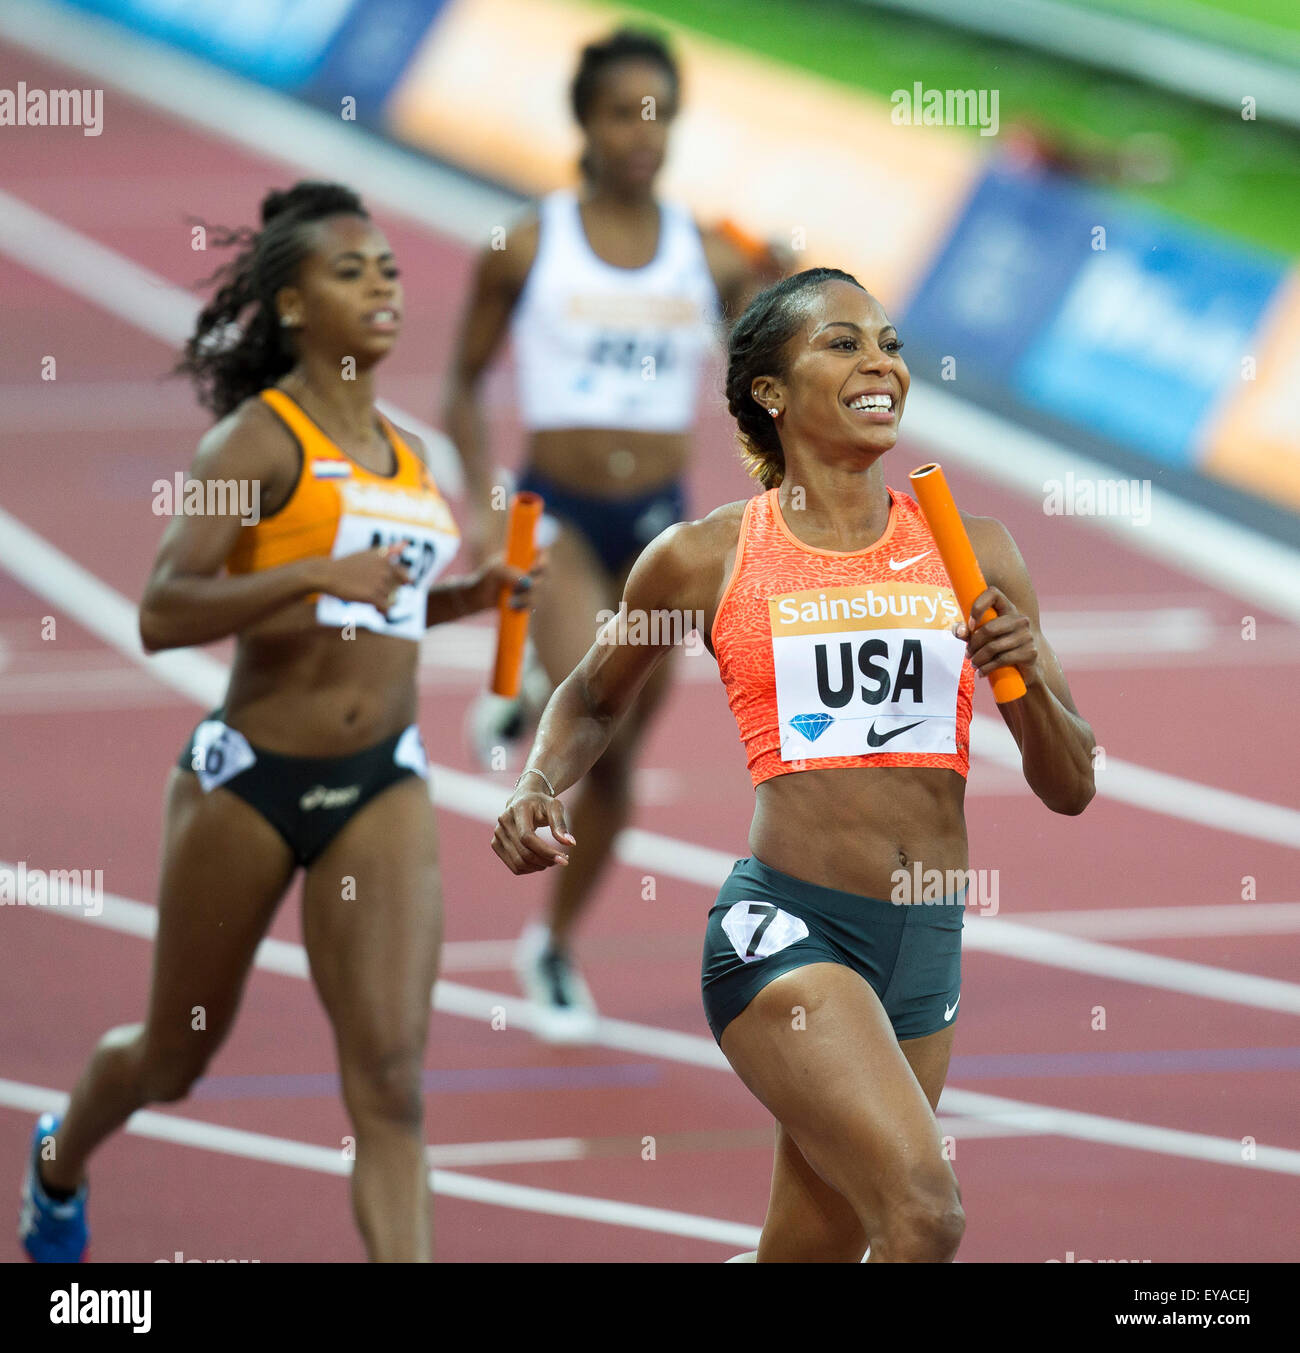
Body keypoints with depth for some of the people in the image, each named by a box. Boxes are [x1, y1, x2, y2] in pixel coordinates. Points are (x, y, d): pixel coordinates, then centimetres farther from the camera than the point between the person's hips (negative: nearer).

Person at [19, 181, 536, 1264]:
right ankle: (64, 1156, 49)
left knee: (391, 1071, -12)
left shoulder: (405, 454, 10)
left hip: (383, 786, 4)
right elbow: (163, 613, -20)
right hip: (250, 778, -4)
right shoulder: (261, 436, -10)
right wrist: (315, 573, -31)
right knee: (179, 1055, 16)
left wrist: (470, 596, 8)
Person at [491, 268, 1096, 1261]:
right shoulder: (706, 559, 1)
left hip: (928, 951, 5)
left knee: (811, 1253, 11)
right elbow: (592, 701, 20)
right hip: (783, 924, -5)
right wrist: (539, 789, 0)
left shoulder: (973, 552, 8)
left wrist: (1030, 677, -9)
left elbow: (1070, 789, 11)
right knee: (925, 1212, -24)